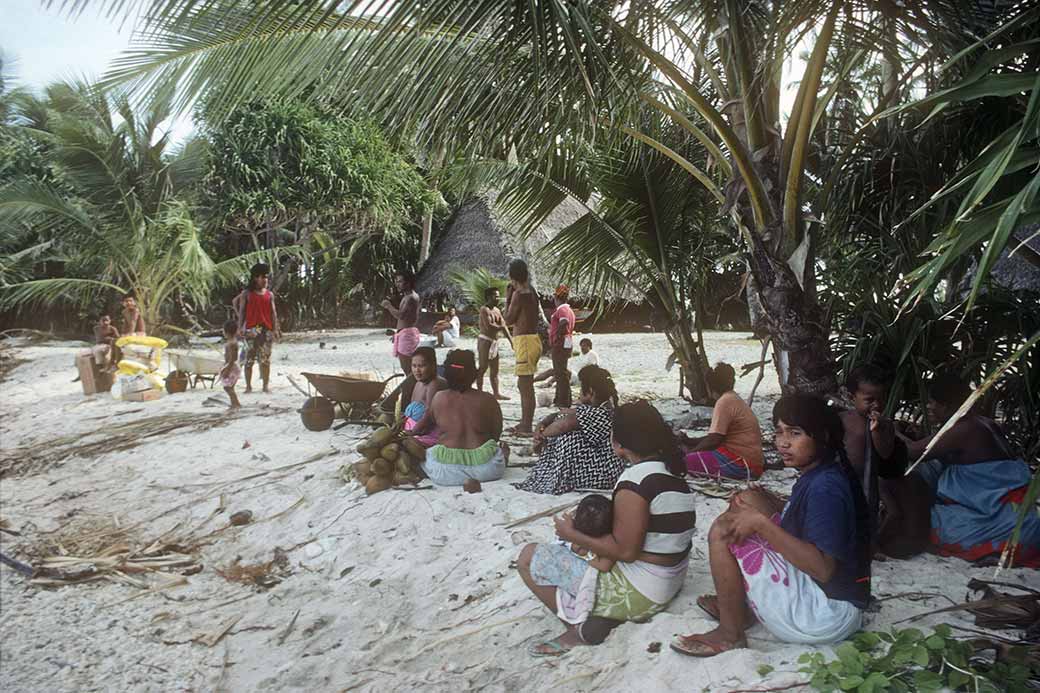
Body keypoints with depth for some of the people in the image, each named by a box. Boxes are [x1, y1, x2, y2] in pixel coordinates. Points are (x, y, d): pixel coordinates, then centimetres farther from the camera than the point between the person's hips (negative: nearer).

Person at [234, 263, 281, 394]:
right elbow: (241, 311, 2)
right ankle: (248, 386, 4)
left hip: (267, 329, 2)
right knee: (249, 358, -1)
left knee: (265, 358, 3)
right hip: (251, 328, -2)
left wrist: (275, 329, 1)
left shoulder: (269, 294, 12)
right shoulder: (247, 293, 5)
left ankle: (266, 385, 9)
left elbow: (273, 312, 9)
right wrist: (240, 327, -7)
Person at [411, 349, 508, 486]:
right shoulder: (488, 400, -6)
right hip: (484, 469, 3)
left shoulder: (439, 398, -2)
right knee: (504, 449, 32)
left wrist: (412, 432, 40)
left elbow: (427, 423, 17)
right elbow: (496, 435, 4)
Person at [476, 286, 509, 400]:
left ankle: (496, 393, 14)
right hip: (485, 340, -9)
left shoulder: (497, 310, 16)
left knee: (494, 369, 10)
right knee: (483, 367, -7)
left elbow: (504, 325, 14)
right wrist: (500, 327, -7)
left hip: (494, 342, 9)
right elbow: (489, 326, -22)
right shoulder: (484, 309, -10)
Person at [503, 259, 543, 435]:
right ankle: (524, 423, 26)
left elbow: (508, 320, -10)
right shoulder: (531, 292, 13)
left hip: (525, 341, -10)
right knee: (523, 385, 17)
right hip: (530, 338, 10)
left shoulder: (519, 294, -14)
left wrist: (508, 297, -1)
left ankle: (527, 427, -2)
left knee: (526, 386, -6)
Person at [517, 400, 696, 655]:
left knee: (529, 557, -2)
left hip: (638, 593, -9)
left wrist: (573, 534, -11)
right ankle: (601, 613, 11)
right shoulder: (670, 469, 3)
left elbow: (625, 551, -22)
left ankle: (582, 626, -5)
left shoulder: (634, 481, -24)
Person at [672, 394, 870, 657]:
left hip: (828, 614, -10)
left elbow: (823, 568, -29)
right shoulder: (817, 475, 5)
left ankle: (730, 634, 1)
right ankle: (741, 606, 14)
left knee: (722, 533, -13)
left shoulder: (825, 488, -23)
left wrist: (761, 522, -26)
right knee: (749, 500, 8)